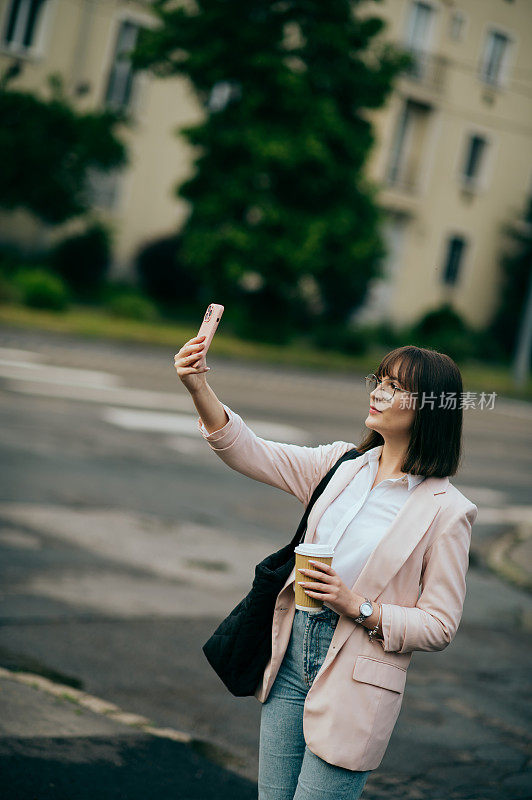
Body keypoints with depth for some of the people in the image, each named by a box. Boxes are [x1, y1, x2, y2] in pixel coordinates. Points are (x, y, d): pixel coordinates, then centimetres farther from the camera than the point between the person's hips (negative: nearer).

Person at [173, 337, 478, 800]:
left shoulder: (446, 510, -10)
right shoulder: (342, 465, 5)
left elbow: (439, 627, -8)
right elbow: (250, 453, 0)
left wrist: (357, 607, -20)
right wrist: (199, 388, -14)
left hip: (355, 683, -5)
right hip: (292, 657, 5)